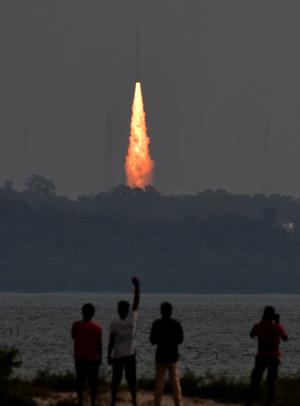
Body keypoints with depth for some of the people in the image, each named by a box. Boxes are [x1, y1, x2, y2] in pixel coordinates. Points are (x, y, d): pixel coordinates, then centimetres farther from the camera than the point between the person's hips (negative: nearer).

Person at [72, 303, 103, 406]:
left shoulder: (76, 325, -8)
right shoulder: (97, 327, -9)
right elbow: (99, 344, -5)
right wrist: (100, 358, 6)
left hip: (80, 358, 1)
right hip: (93, 359, -1)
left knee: (80, 380, 13)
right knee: (92, 382, 5)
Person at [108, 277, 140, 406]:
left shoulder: (114, 324, -11)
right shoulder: (132, 319, -7)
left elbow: (111, 342, -9)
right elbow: (136, 303, -1)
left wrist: (109, 355, 0)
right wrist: (137, 286, 2)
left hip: (117, 355, -1)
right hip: (130, 355, 1)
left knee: (116, 380, 5)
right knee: (131, 380, 5)